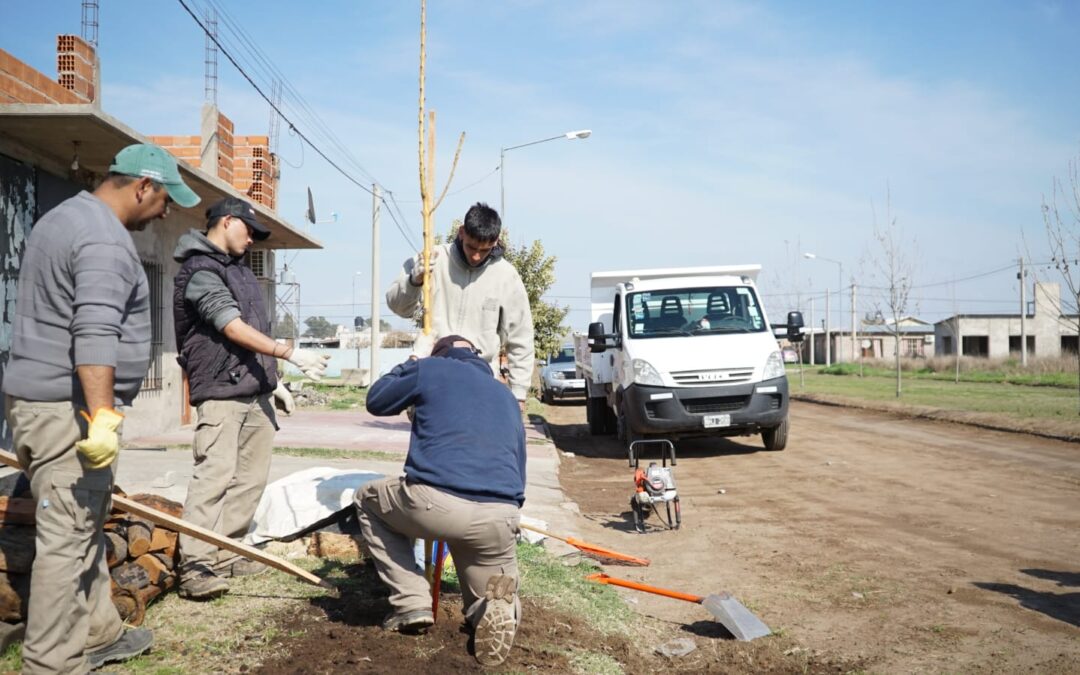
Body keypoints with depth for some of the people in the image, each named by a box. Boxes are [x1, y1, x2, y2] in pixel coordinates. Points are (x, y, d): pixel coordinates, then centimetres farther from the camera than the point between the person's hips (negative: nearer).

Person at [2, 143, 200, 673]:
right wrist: (103, 418, -30)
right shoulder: (106, 240, -15)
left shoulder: (64, 217, 19)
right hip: (68, 409, -11)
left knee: (83, 525, 17)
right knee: (67, 537, -6)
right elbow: (94, 336, -27)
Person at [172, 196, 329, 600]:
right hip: (221, 390, -9)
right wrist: (289, 354, -21)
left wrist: (273, 381, 23)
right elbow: (233, 328, -17)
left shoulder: (238, 269, 21)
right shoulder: (200, 271, -8)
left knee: (251, 476, 8)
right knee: (215, 473, -15)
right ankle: (195, 565, -14)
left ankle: (224, 552, 16)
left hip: (254, 390, 9)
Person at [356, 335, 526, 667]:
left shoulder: (430, 369, 17)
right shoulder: (506, 395, 31)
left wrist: (406, 367, 49)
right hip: (501, 517, 4)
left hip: (434, 503, -3)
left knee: (368, 500, 30)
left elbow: (376, 400, 32)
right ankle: (497, 608, -11)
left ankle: (412, 604, 18)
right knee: (499, 599, 29)